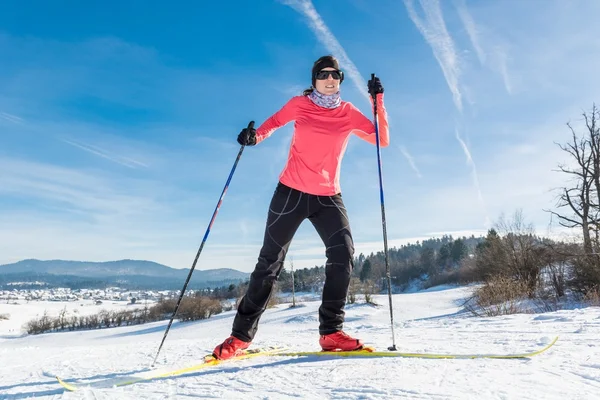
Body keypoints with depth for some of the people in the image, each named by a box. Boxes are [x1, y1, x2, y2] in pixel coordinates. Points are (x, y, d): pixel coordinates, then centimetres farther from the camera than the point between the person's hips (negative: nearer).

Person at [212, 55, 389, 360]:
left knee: (343, 253, -18)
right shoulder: (300, 104, 1)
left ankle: (331, 331, -6)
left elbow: (382, 140, -1)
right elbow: (275, 121, 16)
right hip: (291, 192, -2)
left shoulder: (348, 113, 4)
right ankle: (241, 334, 13)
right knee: (270, 262, 0)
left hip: (328, 197, 2)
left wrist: (378, 100, -7)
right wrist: (255, 136, -4)